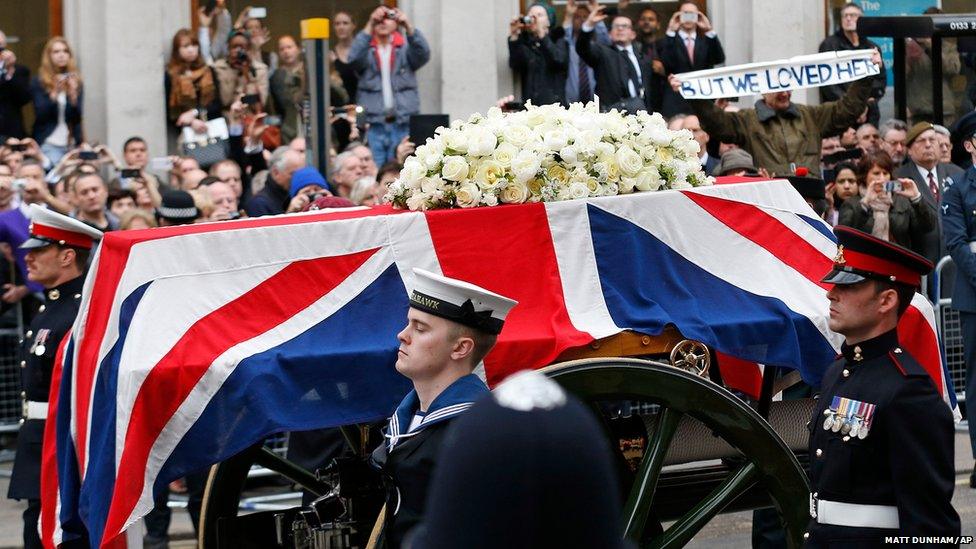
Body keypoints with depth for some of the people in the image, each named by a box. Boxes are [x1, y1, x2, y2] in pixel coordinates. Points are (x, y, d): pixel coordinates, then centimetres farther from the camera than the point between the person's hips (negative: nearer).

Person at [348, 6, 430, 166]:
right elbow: (354, 58, -12)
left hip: (403, 123, 0)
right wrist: (370, 26, -22)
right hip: (372, 124, 0)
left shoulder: (406, 49, 10)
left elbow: (423, 55, -10)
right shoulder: (367, 50, 9)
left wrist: (408, 26, -24)